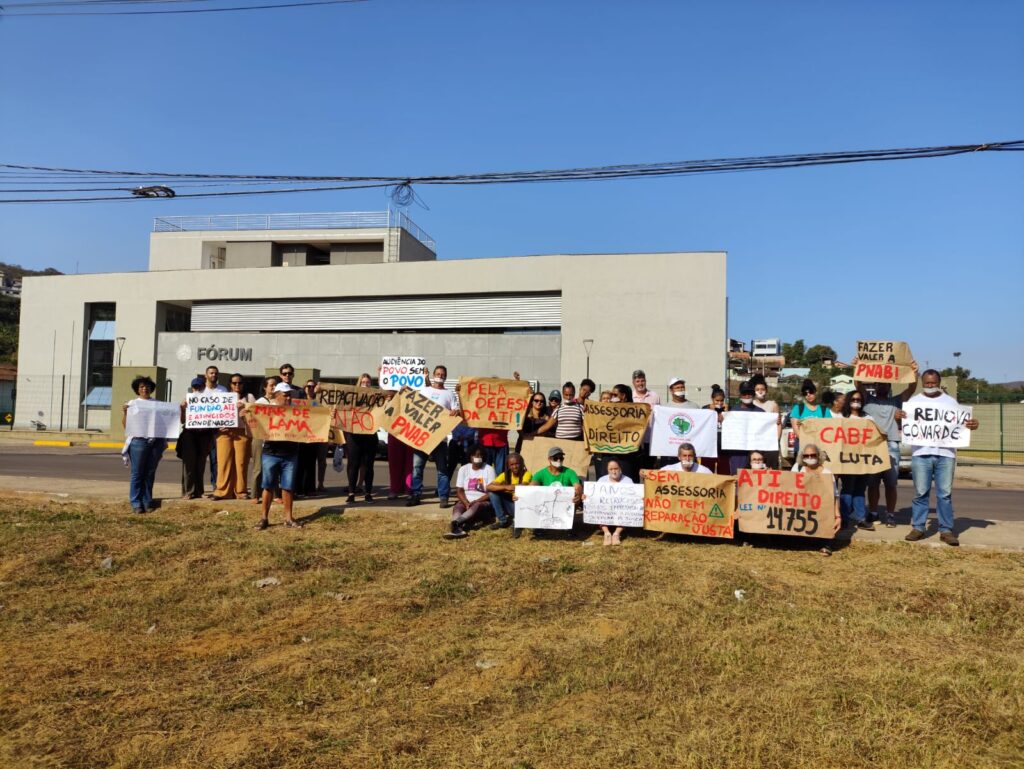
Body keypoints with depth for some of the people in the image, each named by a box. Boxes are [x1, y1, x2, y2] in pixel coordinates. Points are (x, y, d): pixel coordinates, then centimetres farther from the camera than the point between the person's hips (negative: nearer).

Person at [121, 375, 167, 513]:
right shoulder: (132, 403, 8)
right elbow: (125, 424, 4)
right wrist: (125, 412, -14)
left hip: (156, 441, 3)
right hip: (138, 441, -3)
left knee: (150, 473, 6)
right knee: (137, 473, -2)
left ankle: (147, 502, 11)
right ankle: (136, 503, 1)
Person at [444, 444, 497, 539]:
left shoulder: (489, 469, -1)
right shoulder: (463, 469, 6)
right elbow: (459, 490, 2)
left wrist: (476, 501, -19)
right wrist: (466, 503, -16)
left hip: (483, 501, -3)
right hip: (466, 501, 3)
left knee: (476, 506, -37)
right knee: (457, 507, -30)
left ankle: (455, 522, -63)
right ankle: (458, 529, -61)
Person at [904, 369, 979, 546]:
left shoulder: (950, 402, 13)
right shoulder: (913, 402, 11)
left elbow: (961, 423, 12)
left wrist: (972, 425, -11)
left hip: (945, 454, 1)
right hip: (921, 454, -1)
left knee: (945, 493, 1)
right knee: (920, 493, 2)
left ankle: (946, 530, 6)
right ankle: (918, 528, 7)